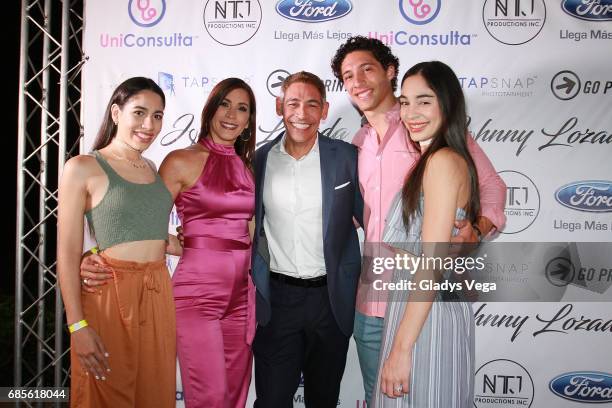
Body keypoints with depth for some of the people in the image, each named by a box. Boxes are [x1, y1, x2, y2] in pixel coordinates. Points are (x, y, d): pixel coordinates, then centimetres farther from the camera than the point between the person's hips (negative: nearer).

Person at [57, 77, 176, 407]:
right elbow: (67, 253, -9)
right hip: (109, 296, -5)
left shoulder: (154, 169, 12)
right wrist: (77, 325, -14)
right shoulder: (82, 168, -6)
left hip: (158, 296, 6)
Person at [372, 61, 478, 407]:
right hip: (420, 307, 9)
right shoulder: (440, 160, 12)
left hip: (426, 315, -9)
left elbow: (432, 264, -22)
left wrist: (401, 348, -21)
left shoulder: (443, 161, -17)